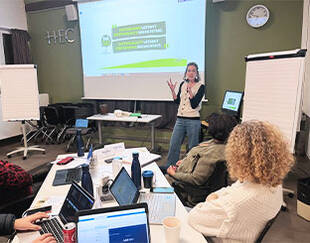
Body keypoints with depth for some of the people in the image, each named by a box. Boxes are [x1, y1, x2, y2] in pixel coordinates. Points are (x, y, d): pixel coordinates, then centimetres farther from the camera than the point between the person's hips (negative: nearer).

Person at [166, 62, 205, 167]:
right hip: (180, 119, 5)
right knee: (173, 145, 7)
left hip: (193, 120, -5)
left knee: (192, 147, 6)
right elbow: (177, 101, 10)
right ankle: (169, 167, 21)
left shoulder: (201, 87, -5)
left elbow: (194, 104, -13)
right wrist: (173, 90, -3)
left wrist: (190, 90, -23)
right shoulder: (182, 84, 10)